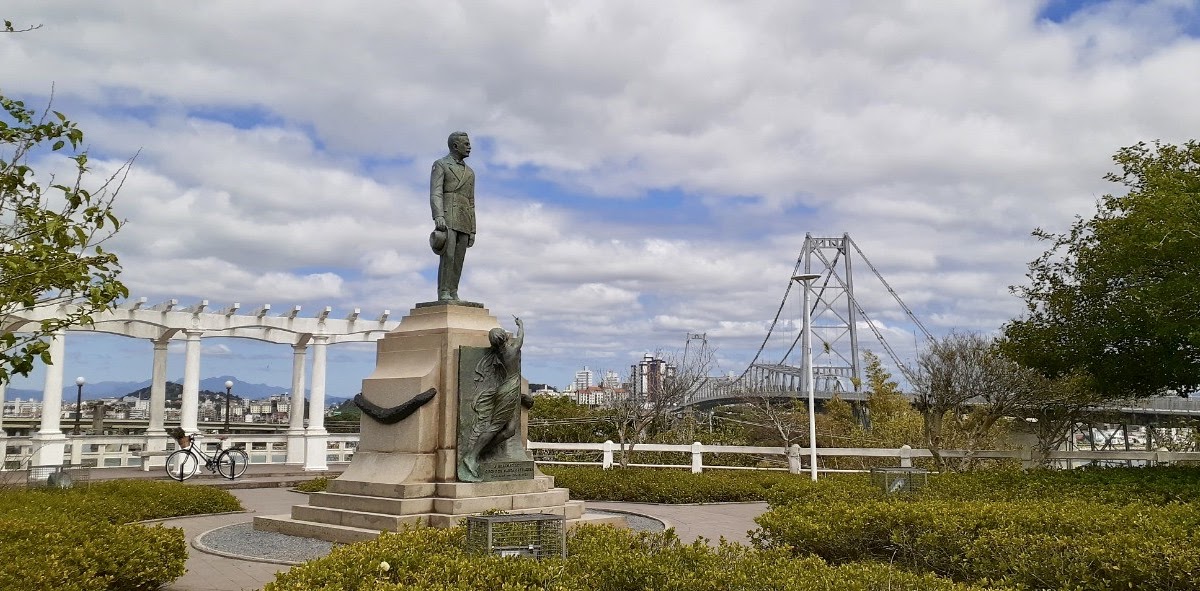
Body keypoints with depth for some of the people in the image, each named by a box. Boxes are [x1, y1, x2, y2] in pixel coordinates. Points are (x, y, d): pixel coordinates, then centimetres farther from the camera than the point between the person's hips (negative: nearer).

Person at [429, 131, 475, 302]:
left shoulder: (469, 173, 22)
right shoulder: (440, 165, 3)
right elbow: (435, 193, -10)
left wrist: (472, 231, 13)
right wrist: (438, 217, -27)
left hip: (463, 221, 6)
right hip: (446, 218, -6)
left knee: (458, 259, 0)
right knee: (448, 256, -16)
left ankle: (453, 295, 1)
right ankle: (444, 295, -16)